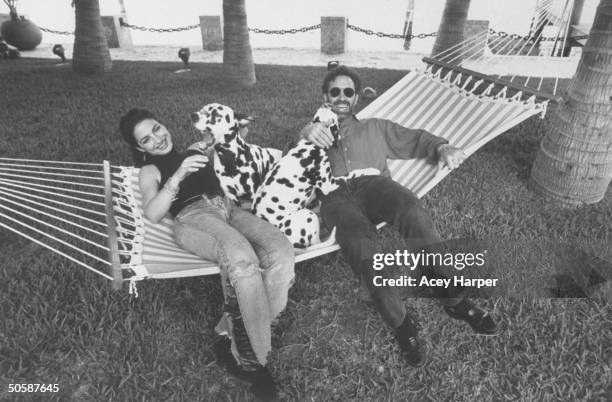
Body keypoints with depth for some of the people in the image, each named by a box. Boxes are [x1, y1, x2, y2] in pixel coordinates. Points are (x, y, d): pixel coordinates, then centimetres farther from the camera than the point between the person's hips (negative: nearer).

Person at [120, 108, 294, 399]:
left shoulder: (196, 150, 33)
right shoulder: (150, 171, 20)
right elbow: (152, 214, -1)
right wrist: (177, 177, -14)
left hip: (229, 208, 4)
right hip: (192, 217, -4)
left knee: (281, 253, -29)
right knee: (242, 259, -39)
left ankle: (234, 339, -24)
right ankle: (249, 356, -26)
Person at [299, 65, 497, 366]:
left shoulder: (375, 128, 34)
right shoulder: (315, 132, 30)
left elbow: (416, 140, 24)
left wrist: (442, 148, 1)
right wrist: (304, 134, -11)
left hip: (373, 184, 1)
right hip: (335, 197, -1)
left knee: (411, 208, -34)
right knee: (358, 242, -36)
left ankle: (451, 296, -28)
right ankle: (400, 323, -27)